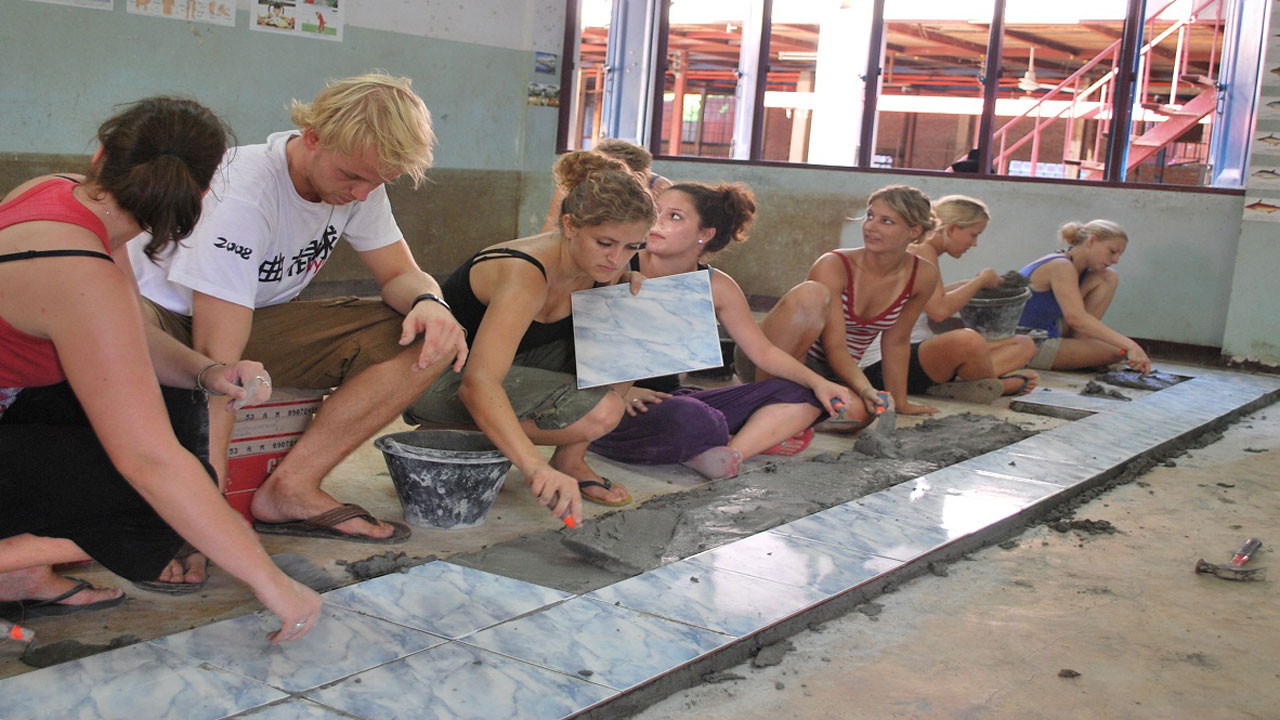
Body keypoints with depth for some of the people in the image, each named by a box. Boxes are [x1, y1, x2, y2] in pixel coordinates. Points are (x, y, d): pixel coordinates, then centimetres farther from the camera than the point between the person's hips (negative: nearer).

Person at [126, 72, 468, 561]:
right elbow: (216, 360, -34)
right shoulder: (241, 194, -30)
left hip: (255, 320, 6)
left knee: (429, 342, -14)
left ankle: (289, 487, -16)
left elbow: (402, 273, 0)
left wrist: (429, 301, -26)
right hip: (168, 319, -6)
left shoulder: (358, 181, -10)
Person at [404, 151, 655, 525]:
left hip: (502, 361, 8)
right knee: (598, 412, -25)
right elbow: (477, 383, -44)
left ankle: (570, 459, 1)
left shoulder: (594, 266, -7)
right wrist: (536, 467, -56)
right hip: (439, 378, -8)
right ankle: (447, 435, -10)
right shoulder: (525, 275, -32)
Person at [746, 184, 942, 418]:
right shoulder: (833, 266, -19)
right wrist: (865, 389, -38)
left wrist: (900, 402, 10)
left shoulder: (923, 275, -6)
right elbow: (835, 346, -22)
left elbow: (896, 342, 6)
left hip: (829, 373, 4)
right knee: (812, 294, -33)